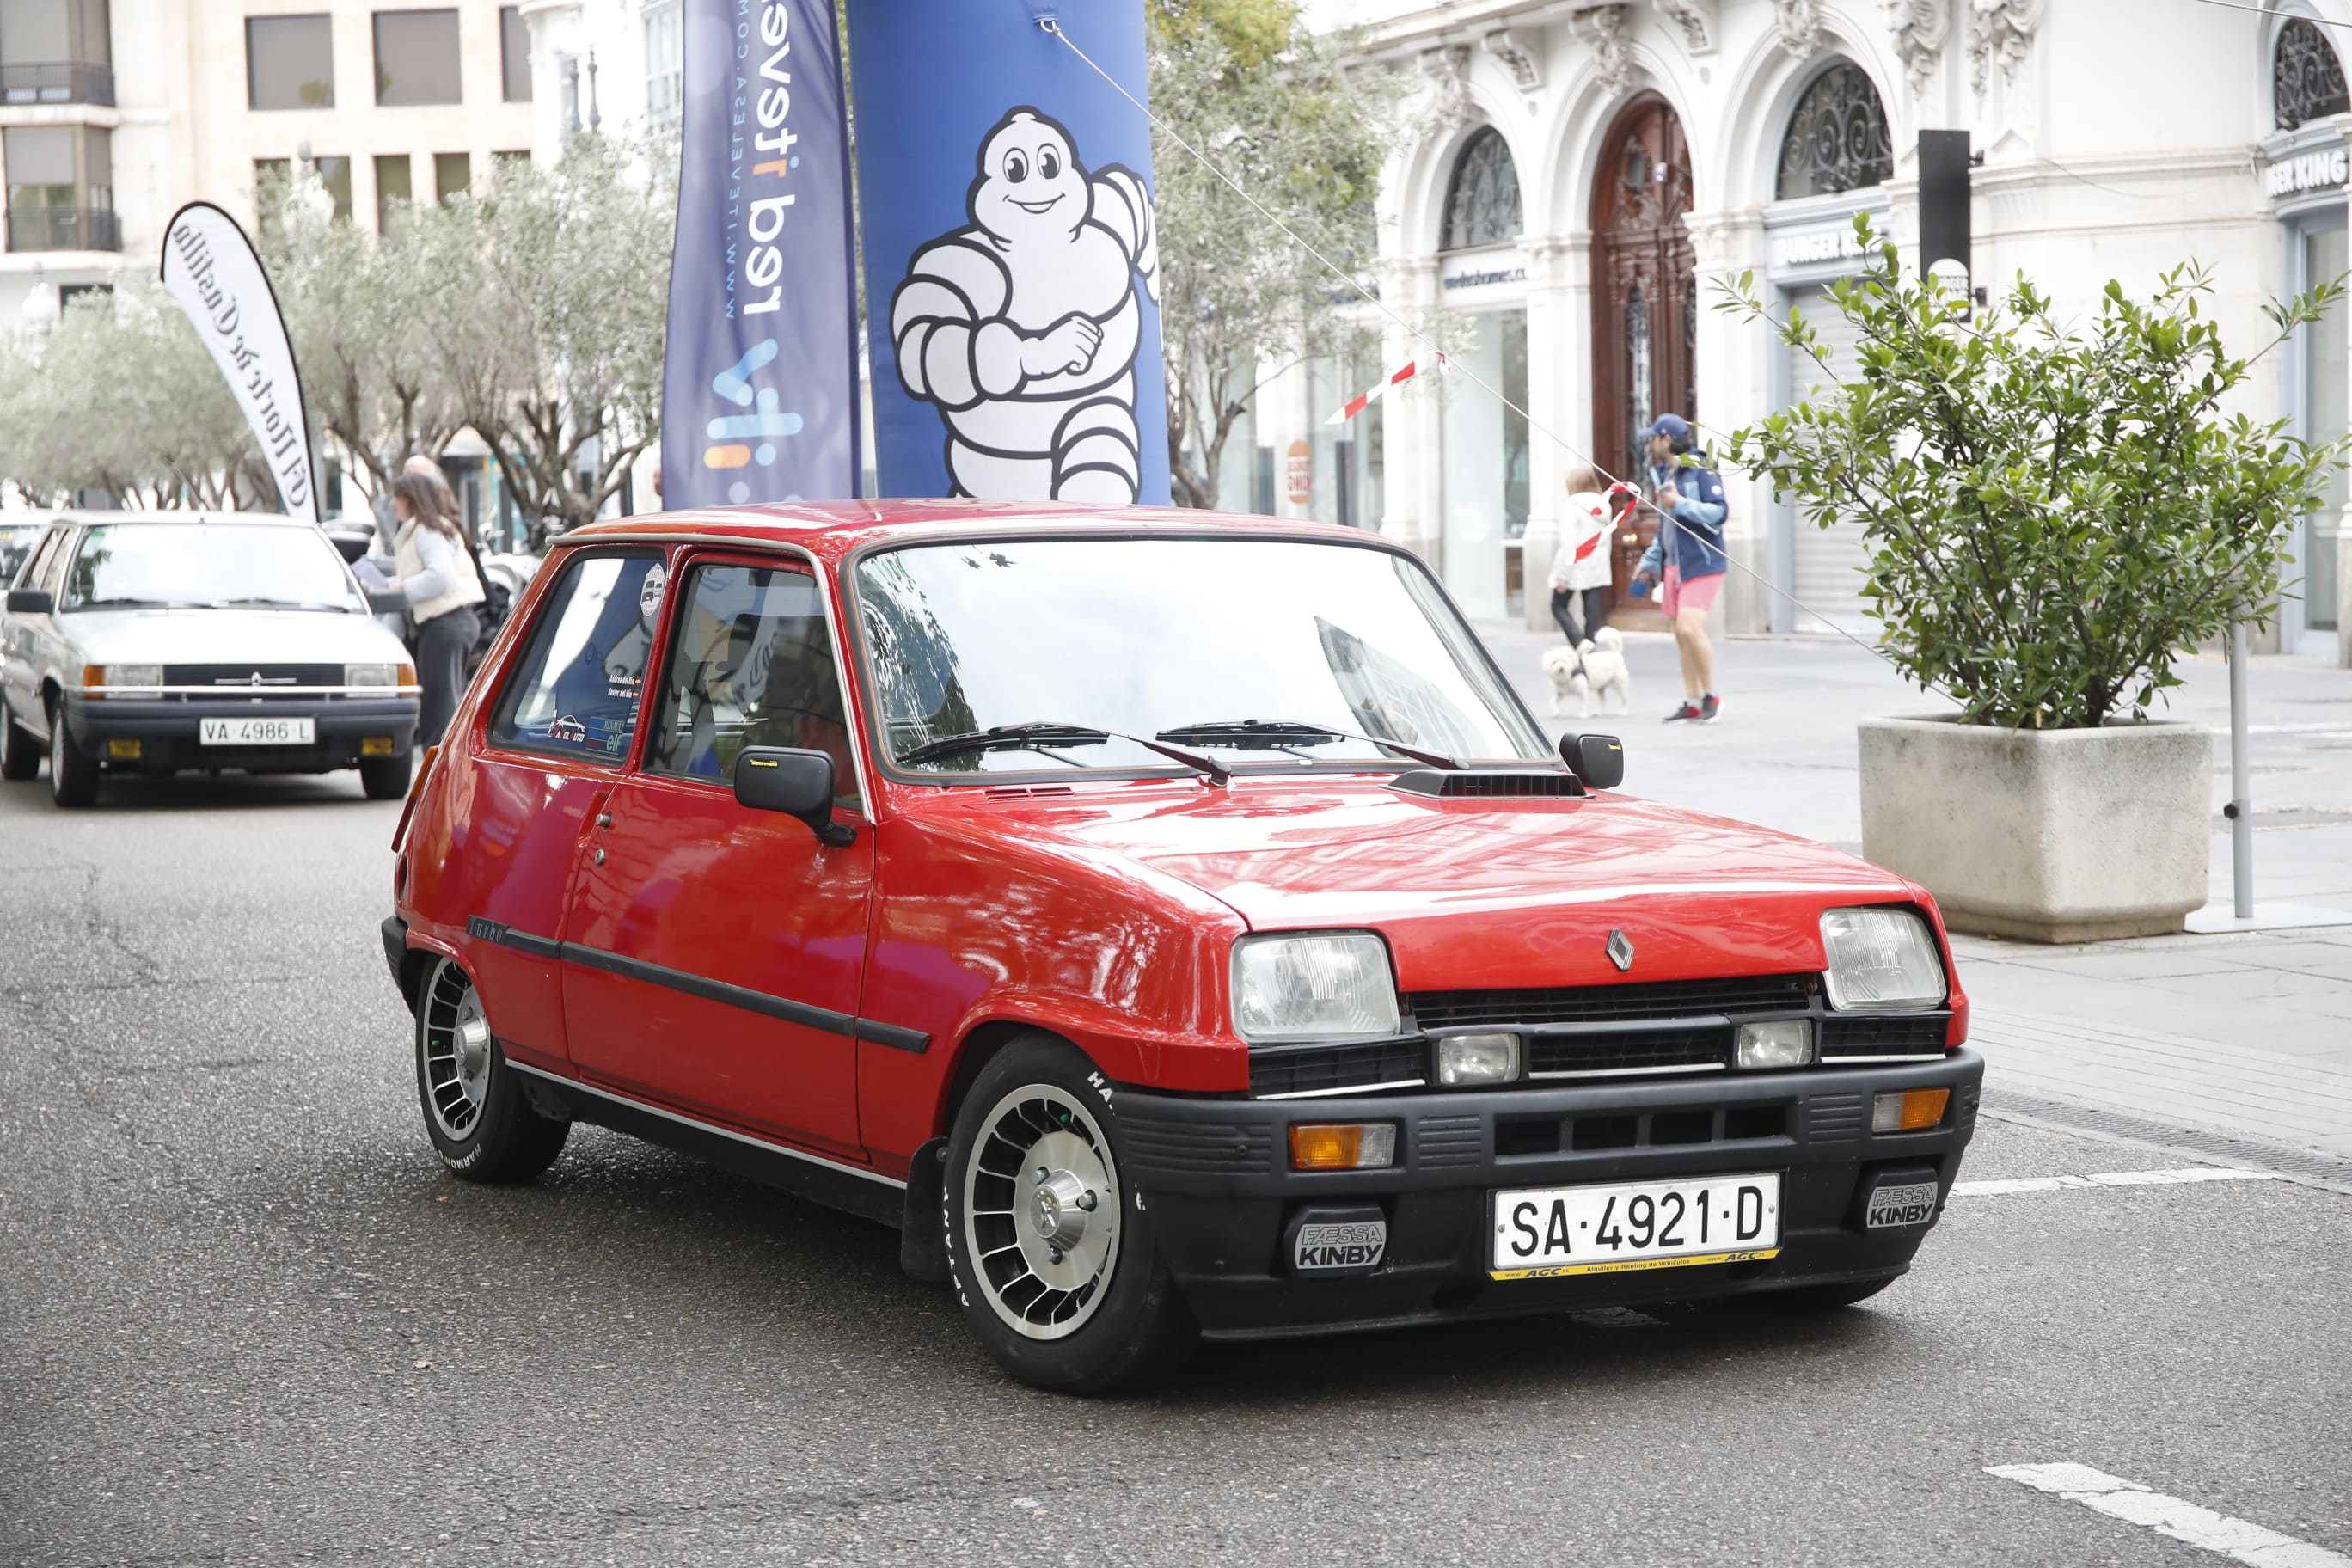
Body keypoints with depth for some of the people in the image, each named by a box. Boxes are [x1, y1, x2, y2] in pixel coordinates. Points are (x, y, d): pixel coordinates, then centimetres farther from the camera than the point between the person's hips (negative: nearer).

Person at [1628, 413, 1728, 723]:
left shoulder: (1700, 470, -10)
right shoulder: (1662, 474, 17)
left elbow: (1718, 512, -18)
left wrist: (1679, 504, -22)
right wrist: (1649, 562, 24)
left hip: (1701, 562, -8)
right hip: (1673, 565, 8)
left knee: (1690, 628, -17)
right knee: (1681, 634, 7)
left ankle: (1711, 695, -4)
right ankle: (1692, 703, 12)